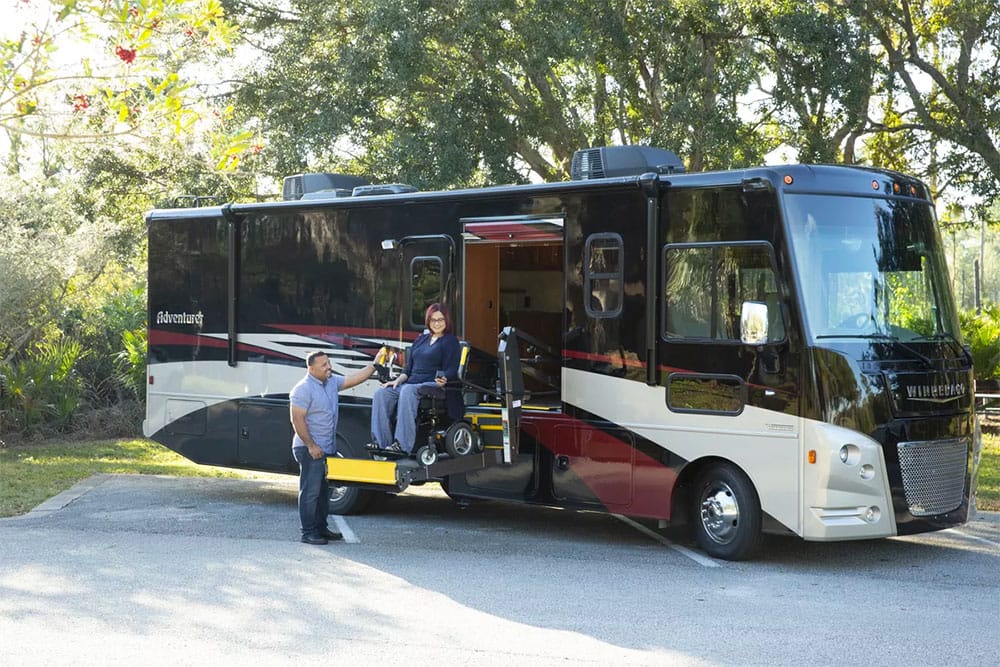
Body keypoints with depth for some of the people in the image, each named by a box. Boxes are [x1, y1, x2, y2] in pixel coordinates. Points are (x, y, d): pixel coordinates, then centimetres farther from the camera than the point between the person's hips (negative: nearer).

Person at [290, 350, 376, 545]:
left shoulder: (332, 382, 10)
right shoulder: (303, 389, -16)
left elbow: (354, 379, 13)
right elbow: (297, 419, -19)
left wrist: (374, 365, 2)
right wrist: (311, 445, -20)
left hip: (328, 448, 9)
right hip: (311, 450, -9)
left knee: (323, 491, 15)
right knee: (310, 491, -7)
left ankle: (321, 527, 24)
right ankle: (308, 533, -3)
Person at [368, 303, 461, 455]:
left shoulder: (450, 341, 5)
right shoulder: (421, 339, 24)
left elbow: (451, 370, -6)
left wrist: (443, 380, -28)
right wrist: (399, 380, 4)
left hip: (434, 386, -7)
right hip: (412, 383, 7)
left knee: (408, 391, -38)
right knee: (381, 393, -18)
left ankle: (403, 445, -45)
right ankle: (381, 441, -28)